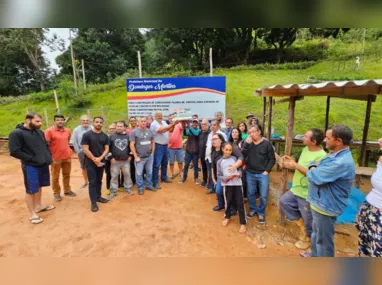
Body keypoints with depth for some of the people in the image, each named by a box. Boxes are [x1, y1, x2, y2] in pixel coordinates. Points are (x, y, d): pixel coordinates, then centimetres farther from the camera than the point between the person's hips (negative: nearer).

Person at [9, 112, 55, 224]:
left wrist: (49, 157, 5)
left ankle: (38, 205, 37)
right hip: (30, 167, -6)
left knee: (39, 186, 19)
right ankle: (32, 214, 17)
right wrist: (32, 159, -19)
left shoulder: (40, 132, 8)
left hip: (43, 165, 7)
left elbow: (46, 146, 19)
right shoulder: (17, 133, -13)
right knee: (31, 190, 4)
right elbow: (14, 152, -18)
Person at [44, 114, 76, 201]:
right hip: (55, 158, -5)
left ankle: (67, 190, 31)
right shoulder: (49, 131, -10)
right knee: (55, 177, 8)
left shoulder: (68, 131, 5)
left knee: (67, 175, 16)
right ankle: (56, 193, 22)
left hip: (67, 157, 5)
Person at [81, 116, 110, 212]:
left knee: (99, 181, 14)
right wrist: (95, 160, -13)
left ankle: (98, 197, 29)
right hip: (90, 162, -4)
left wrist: (100, 158, -15)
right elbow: (85, 149, -12)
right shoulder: (87, 135, -8)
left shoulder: (105, 136, 5)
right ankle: (93, 202, 6)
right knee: (92, 182, -1)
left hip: (101, 162, 4)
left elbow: (106, 149, 2)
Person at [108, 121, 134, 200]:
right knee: (114, 176, 6)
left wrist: (130, 155, 4)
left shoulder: (127, 136, 3)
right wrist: (111, 158, -8)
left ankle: (128, 188, 30)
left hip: (126, 160, 2)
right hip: (115, 161, -2)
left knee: (127, 175, 12)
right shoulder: (112, 136, -4)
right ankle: (113, 192, 17)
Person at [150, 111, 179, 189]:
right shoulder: (154, 124, -13)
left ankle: (164, 177, 33)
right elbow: (162, 130, -26)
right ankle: (155, 182, 3)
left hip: (165, 145, 8)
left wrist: (173, 124, -12)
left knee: (165, 163, 18)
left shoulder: (163, 122, 12)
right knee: (157, 165, -4)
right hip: (158, 146, -8)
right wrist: (172, 124, -28)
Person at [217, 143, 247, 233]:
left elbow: (239, 169, 10)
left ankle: (243, 223, 14)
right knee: (228, 202, 11)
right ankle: (227, 217, 39)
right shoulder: (219, 162, 2)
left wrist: (239, 174, -11)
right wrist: (226, 178, -16)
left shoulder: (234, 158, 7)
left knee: (240, 203, 1)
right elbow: (219, 176, 1)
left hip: (237, 183, 1)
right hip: (227, 184, 0)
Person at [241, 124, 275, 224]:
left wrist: (267, 171, -9)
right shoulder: (248, 143, 0)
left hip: (262, 174, -2)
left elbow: (272, 159, -3)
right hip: (250, 173, 3)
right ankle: (253, 210, 36)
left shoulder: (266, 144, -7)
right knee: (250, 194, 14)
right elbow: (242, 155, -11)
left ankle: (261, 213, 27)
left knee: (263, 196, 5)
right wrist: (246, 144, -19)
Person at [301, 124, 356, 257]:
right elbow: (321, 171, 11)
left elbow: (314, 176, -28)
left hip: (326, 206, -10)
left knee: (323, 239, 10)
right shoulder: (337, 155, 5)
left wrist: (312, 166, -8)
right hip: (320, 202, 10)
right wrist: (316, 166, -11)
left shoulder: (342, 162, -30)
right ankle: (315, 256, 49)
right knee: (316, 233, 27)